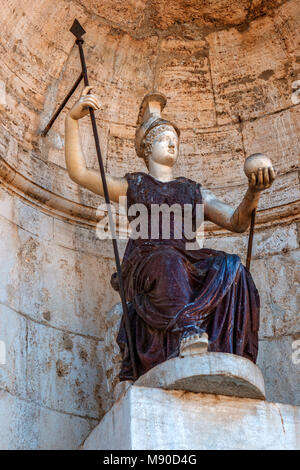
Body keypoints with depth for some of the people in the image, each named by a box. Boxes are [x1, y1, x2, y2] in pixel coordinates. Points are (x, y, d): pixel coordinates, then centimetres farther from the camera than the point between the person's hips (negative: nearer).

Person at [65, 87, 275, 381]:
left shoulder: (194, 192, 29)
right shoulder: (131, 186, 24)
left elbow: (236, 222, 14)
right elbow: (78, 172, 13)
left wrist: (254, 192, -8)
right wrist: (72, 118, 5)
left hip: (188, 271, 3)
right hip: (142, 267, -2)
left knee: (229, 266, -30)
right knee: (167, 259, -38)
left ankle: (226, 353, -46)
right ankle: (188, 331, -58)